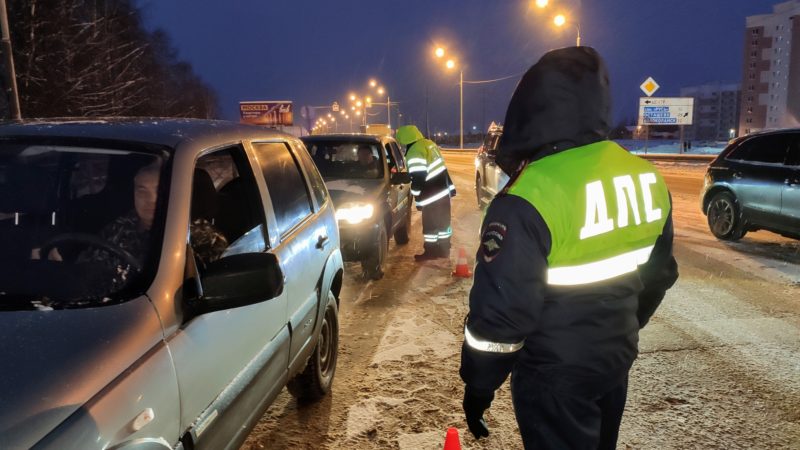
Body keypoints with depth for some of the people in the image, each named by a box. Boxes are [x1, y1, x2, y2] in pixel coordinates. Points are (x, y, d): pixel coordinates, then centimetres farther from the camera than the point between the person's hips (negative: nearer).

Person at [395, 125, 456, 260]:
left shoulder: (414, 153, -20)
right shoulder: (429, 143, 9)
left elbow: (418, 179, -21)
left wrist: (418, 199, -13)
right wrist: (451, 187, 20)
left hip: (432, 196, -9)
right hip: (443, 191, 9)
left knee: (430, 226, 4)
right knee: (443, 222, 16)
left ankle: (431, 252, 14)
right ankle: (444, 250, 27)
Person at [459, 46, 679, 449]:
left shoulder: (530, 200, -25)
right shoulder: (646, 178, -2)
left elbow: (500, 310, -23)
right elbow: (659, 275, 9)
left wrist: (478, 384, -9)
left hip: (556, 374, -7)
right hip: (617, 359, 7)